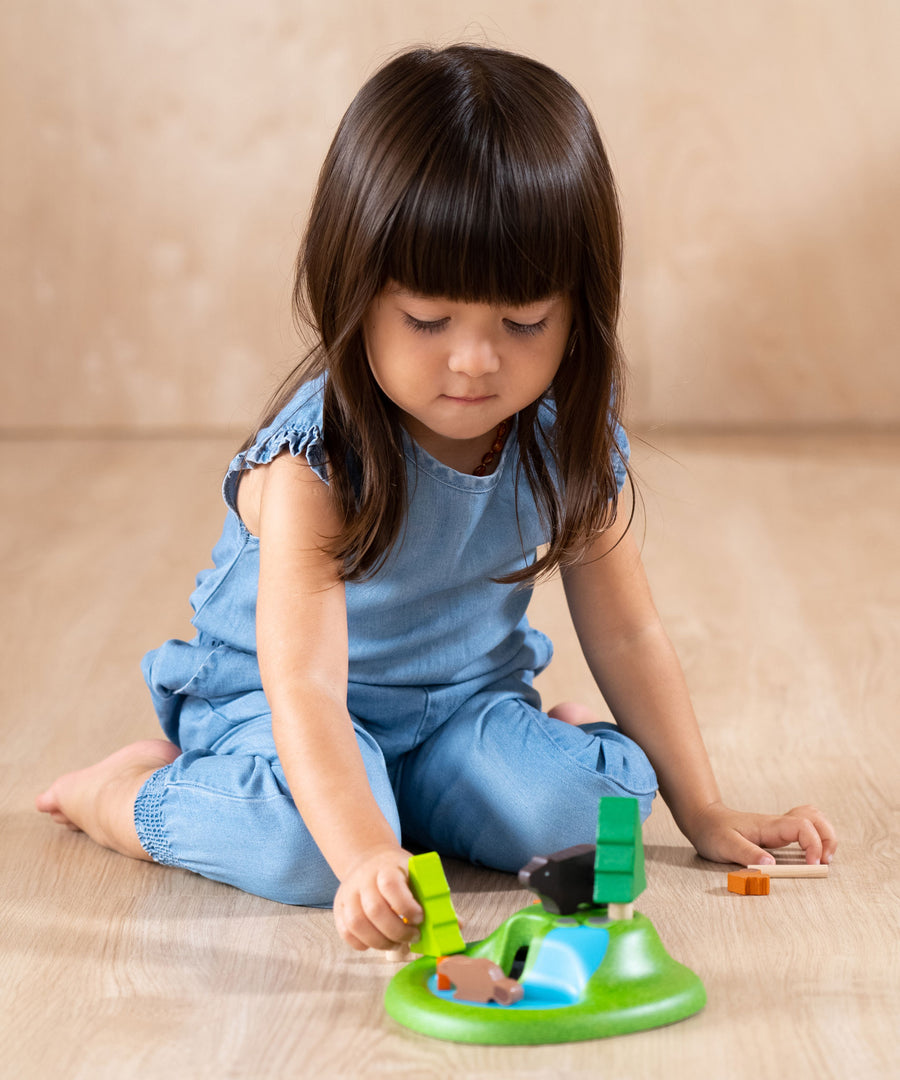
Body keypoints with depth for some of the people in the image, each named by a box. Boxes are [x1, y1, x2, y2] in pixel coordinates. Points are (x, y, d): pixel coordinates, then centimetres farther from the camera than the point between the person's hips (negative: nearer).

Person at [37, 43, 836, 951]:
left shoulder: (570, 441, -12)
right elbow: (303, 687, -39)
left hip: (461, 702, 4)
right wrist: (365, 858, -55)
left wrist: (703, 814, 0)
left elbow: (623, 631, -1)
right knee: (305, 844, -34)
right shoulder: (314, 463, -30)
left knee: (590, 799, -25)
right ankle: (122, 789, -5)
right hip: (271, 703, -3)